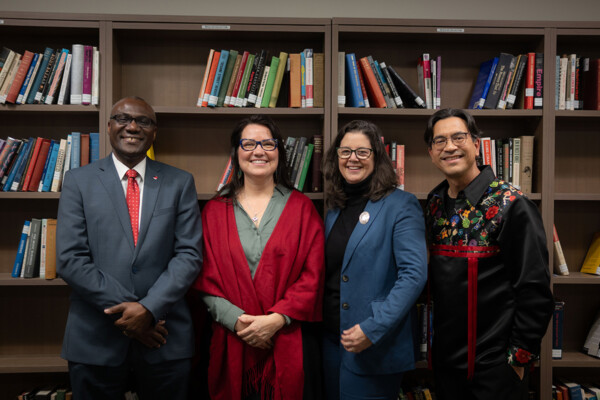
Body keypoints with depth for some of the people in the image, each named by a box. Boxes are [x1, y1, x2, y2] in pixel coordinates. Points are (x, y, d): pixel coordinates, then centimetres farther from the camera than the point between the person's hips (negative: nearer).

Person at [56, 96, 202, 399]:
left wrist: (150, 308, -14)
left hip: (164, 341, 1)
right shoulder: (78, 181, 2)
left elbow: (189, 254, -3)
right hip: (95, 340, 0)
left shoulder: (180, 183, 4)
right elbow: (70, 259, -5)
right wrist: (125, 309, -12)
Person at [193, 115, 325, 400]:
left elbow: (312, 276, -2)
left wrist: (276, 319, -13)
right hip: (231, 344, 1)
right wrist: (237, 320, -12)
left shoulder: (301, 208, 4)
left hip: (289, 342, 0)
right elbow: (205, 278, 2)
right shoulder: (214, 211, 6)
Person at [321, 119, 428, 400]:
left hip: (375, 349, -6)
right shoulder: (336, 207, 9)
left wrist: (373, 329, -21)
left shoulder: (400, 206, -10)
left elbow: (414, 274, -17)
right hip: (331, 342, 6)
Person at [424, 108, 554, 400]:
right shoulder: (435, 203, 4)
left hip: (494, 365, -5)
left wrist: (519, 357, -12)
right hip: (445, 358, 6)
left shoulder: (510, 205, -14)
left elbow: (535, 291, -14)